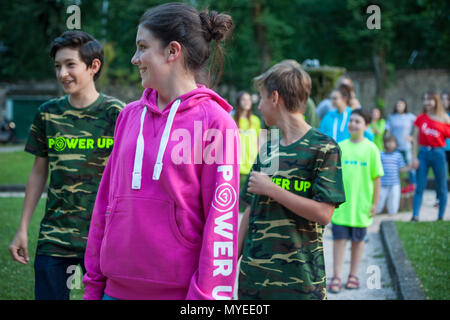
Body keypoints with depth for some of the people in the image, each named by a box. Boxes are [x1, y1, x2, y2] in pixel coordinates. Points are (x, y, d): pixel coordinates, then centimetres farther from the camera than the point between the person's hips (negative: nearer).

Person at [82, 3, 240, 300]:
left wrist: (205, 295, -13)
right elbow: (106, 199, 12)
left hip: (179, 290, -5)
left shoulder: (215, 122, -7)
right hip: (118, 286, 5)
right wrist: (93, 282, 10)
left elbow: (221, 221, -10)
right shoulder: (130, 115, 9)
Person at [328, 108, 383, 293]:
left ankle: (353, 275, 22)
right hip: (340, 203, 1)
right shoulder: (340, 147, 2)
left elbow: (376, 178, -1)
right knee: (339, 238, 0)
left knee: (358, 240, 10)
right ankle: (336, 277, 5)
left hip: (361, 205, -1)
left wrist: (375, 203, -2)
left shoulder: (371, 149, -3)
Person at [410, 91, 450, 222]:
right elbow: (416, 139, 5)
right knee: (420, 187, -1)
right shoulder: (420, 118, 5)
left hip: (438, 153, -1)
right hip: (423, 153, 1)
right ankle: (415, 216, -3)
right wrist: (414, 157, -2)